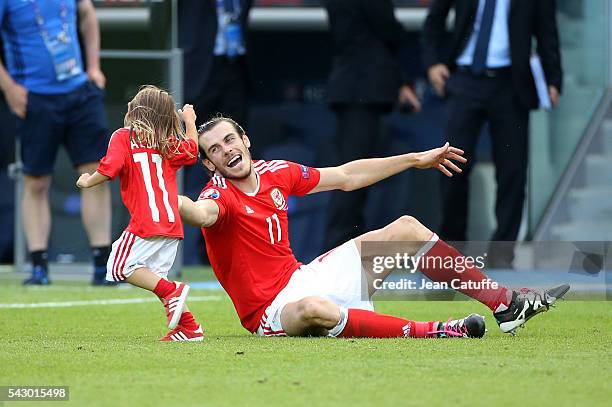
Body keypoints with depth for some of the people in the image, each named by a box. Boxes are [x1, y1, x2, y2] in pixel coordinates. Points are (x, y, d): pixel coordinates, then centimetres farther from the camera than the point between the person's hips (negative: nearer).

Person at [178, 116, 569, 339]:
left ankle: (506, 304, 3)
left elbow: (346, 177, 17)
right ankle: (428, 332, -40)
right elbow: (202, 214, -44)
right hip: (272, 311, -8)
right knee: (315, 309, -45)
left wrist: (417, 159, 21)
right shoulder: (219, 195, -17)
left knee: (406, 228, 4)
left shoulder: (275, 173, 5)